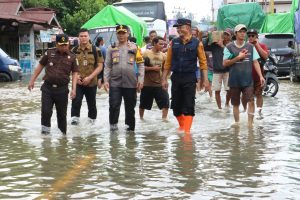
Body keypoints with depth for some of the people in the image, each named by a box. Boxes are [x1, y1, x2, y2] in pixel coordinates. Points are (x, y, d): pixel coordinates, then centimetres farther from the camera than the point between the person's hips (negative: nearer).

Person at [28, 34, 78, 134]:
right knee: (46, 111, -6)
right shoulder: (49, 53, 2)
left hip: (62, 89, 0)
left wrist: (74, 89, -8)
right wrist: (32, 80, 10)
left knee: (62, 114, 8)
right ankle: (45, 132, 9)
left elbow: (74, 73, 2)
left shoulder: (72, 57, 1)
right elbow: (40, 66, 11)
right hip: (47, 88, 0)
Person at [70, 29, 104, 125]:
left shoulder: (95, 50, -3)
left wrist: (90, 77, -15)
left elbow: (100, 66, -5)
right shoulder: (74, 50, 4)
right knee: (76, 101, -12)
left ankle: (92, 120, 27)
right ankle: (75, 118, -1)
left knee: (91, 103, 12)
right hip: (77, 82, 1)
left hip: (91, 83, -1)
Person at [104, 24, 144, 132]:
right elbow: (107, 66, 6)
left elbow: (141, 64, 4)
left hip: (130, 82, 0)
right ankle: (113, 126, 6)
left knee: (130, 107, 8)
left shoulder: (134, 47, 5)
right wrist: (106, 80, -2)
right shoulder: (111, 48, 7)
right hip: (114, 82, 0)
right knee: (114, 106, -6)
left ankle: (130, 128, 20)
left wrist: (140, 79, -4)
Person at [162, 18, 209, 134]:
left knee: (189, 106, -5)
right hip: (176, 77, 3)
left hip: (190, 78, -3)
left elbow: (203, 62, -1)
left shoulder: (197, 43, -1)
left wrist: (205, 80, -8)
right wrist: (164, 79, 5)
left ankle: (187, 130, -3)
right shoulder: (174, 43, 7)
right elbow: (168, 62, 8)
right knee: (176, 105, 9)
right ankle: (181, 126, 30)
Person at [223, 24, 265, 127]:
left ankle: (250, 123, -6)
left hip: (247, 80, 0)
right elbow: (225, 63, -4)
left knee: (251, 101, -13)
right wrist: (238, 57, -13)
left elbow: (255, 62, 5)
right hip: (234, 80, 0)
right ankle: (237, 122, 23)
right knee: (235, 104, 9)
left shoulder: (250, 47, 5)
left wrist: (260, 76, -4)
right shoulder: (229, 47, 0)